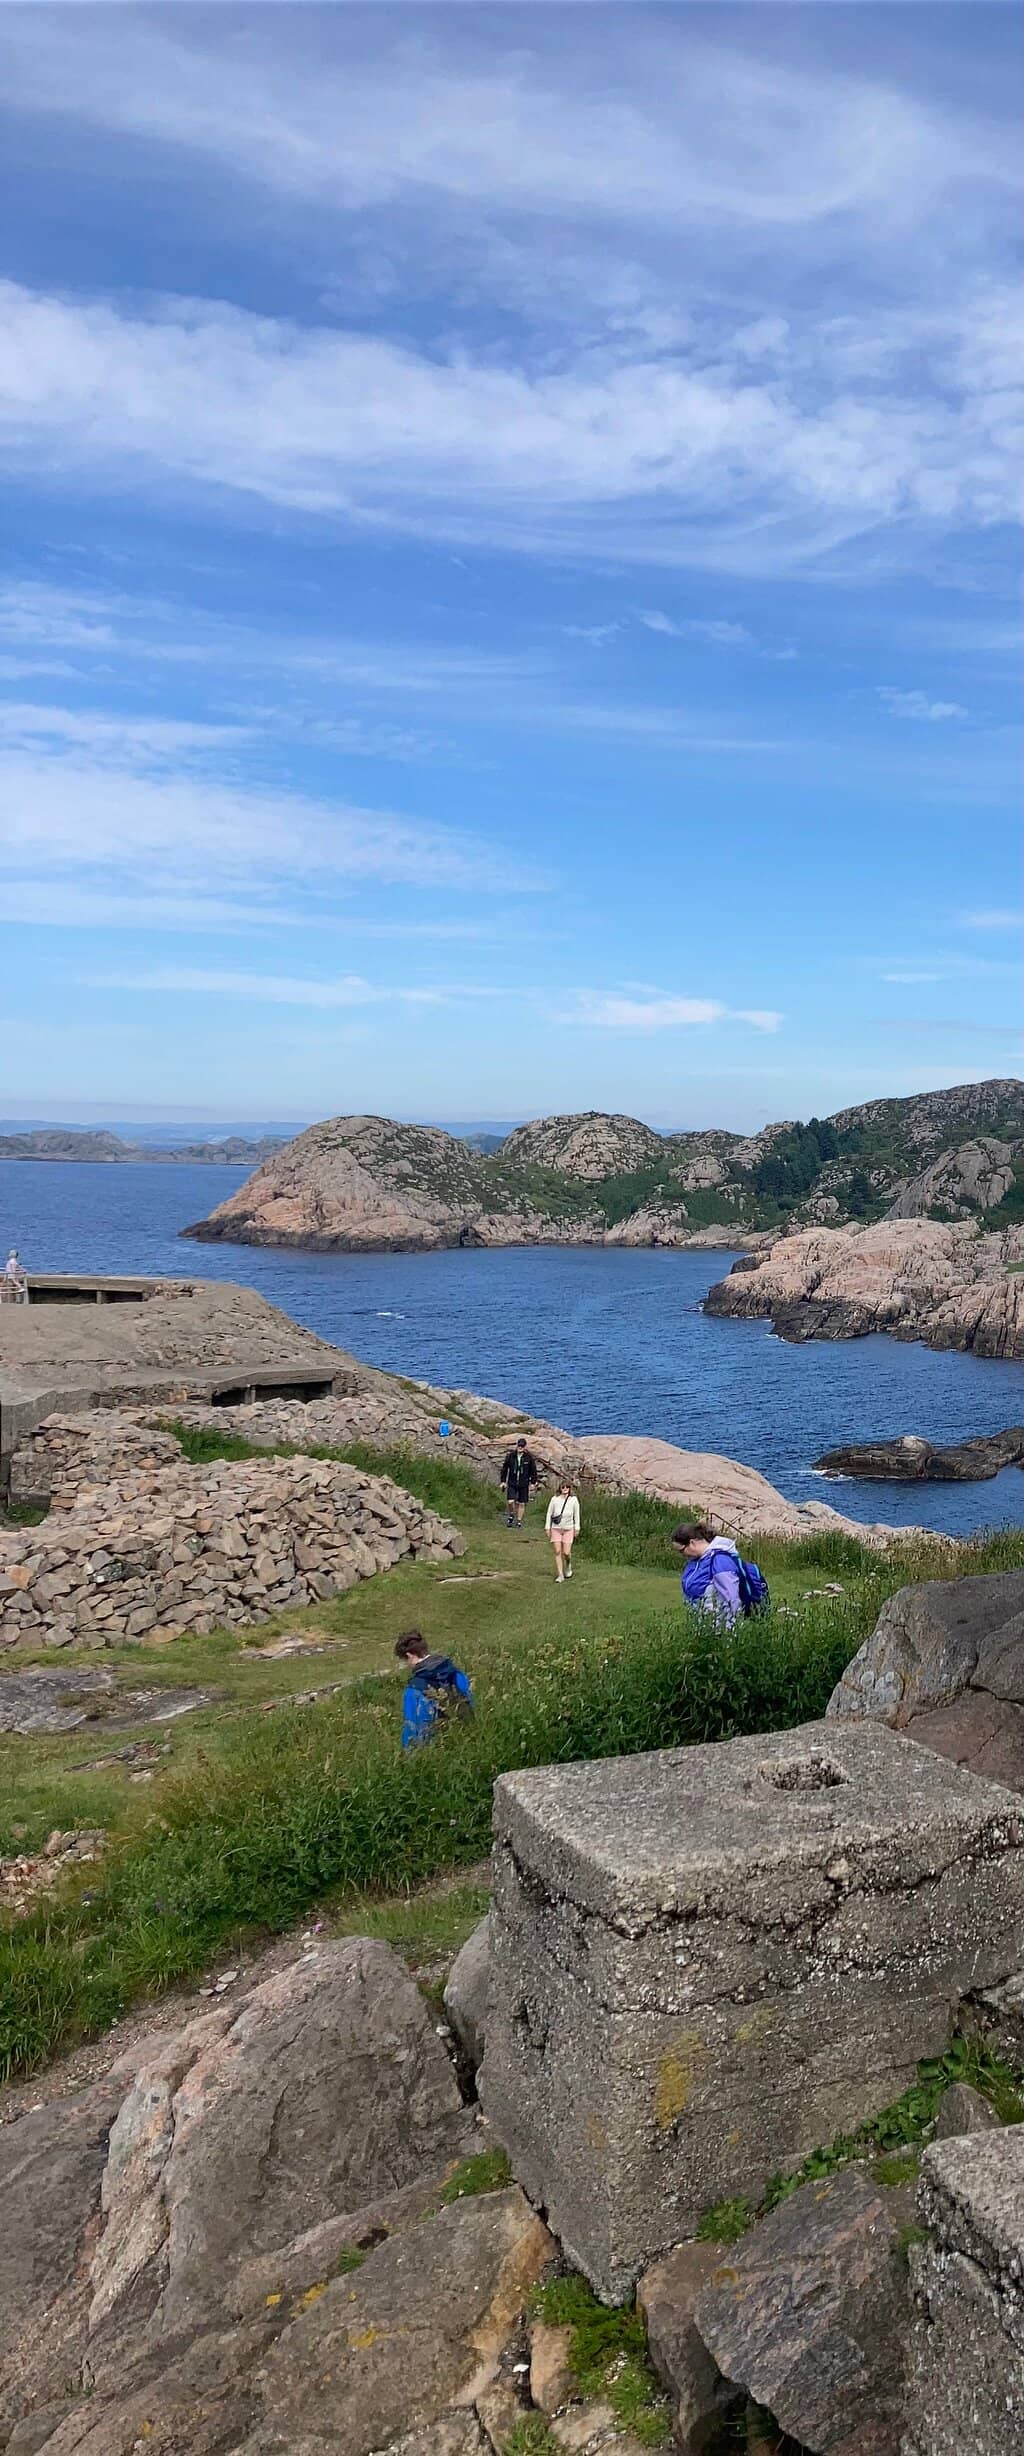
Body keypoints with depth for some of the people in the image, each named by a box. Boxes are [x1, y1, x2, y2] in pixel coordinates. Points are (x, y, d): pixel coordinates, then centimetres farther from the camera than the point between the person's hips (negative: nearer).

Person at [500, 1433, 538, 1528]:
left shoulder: (529, 1457, -4)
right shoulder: (510, 1456, -2)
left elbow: (533, 1470, 6)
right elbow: (504, 1468, 8)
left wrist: (533, 1482, 4)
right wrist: (503, 1481, 8)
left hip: (524, 1484, 0)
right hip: (512, 1484, 0)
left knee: (522, 1504, 5)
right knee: (510, 1501, -13)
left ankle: (519, 1521, 19)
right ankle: (511, 1516, 16)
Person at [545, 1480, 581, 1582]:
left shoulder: (574, 1500, -3)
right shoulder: (554, 1499, -4)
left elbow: (576, 1515, 6)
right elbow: (549, 1514, 4)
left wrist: (577, 1528, 6)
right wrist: (547, 1527, 3)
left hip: (568, 1529, 0)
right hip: (556, 1529, 0)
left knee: (566, 1552, -6)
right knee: (557, 1552, -3)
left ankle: (568, 1566, 28)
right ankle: (560, 1575, 6)